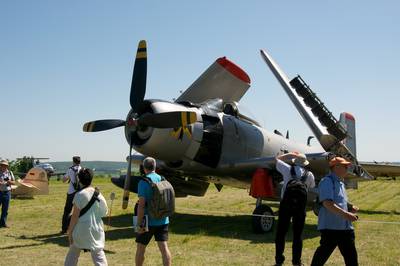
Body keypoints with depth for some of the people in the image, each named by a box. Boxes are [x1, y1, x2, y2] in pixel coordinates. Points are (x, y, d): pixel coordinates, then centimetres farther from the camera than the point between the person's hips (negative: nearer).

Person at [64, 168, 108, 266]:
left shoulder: (79, 195, -12)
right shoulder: (98, 195, -1)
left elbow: (75, 215, -11)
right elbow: (104, 212, 7)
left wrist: (70, 231, -3)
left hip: (81, 229, -2)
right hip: (96, 230, 3)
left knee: (72, 255, 17)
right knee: (99, 254, 4)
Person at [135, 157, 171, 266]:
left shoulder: (143, 182, -13)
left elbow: (141, 205, -18)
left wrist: (139, 224, -15)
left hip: (148, 221, -5)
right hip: (163, 220, 5)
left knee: (140, 248, 12)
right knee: (164, 247, 3)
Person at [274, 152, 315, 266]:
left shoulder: (288, 169, 4)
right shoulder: (309, 175, 8)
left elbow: (277, 158, 19)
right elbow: (312, 186, 27)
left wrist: (290, 154, 22)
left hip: (286, 204, -1)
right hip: (301, 205, 1)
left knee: (281, 232, 8)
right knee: (298, 234, 10)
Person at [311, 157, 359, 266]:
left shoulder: (340, 183, 18)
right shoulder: (327, 181, -12)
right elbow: (327, 203, -24)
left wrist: (351, 207, 7)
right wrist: (345, 214, -29)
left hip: (344, 226, 10)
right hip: (331, 225, -9)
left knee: (351, 255, 13)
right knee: (324, 253, -4)